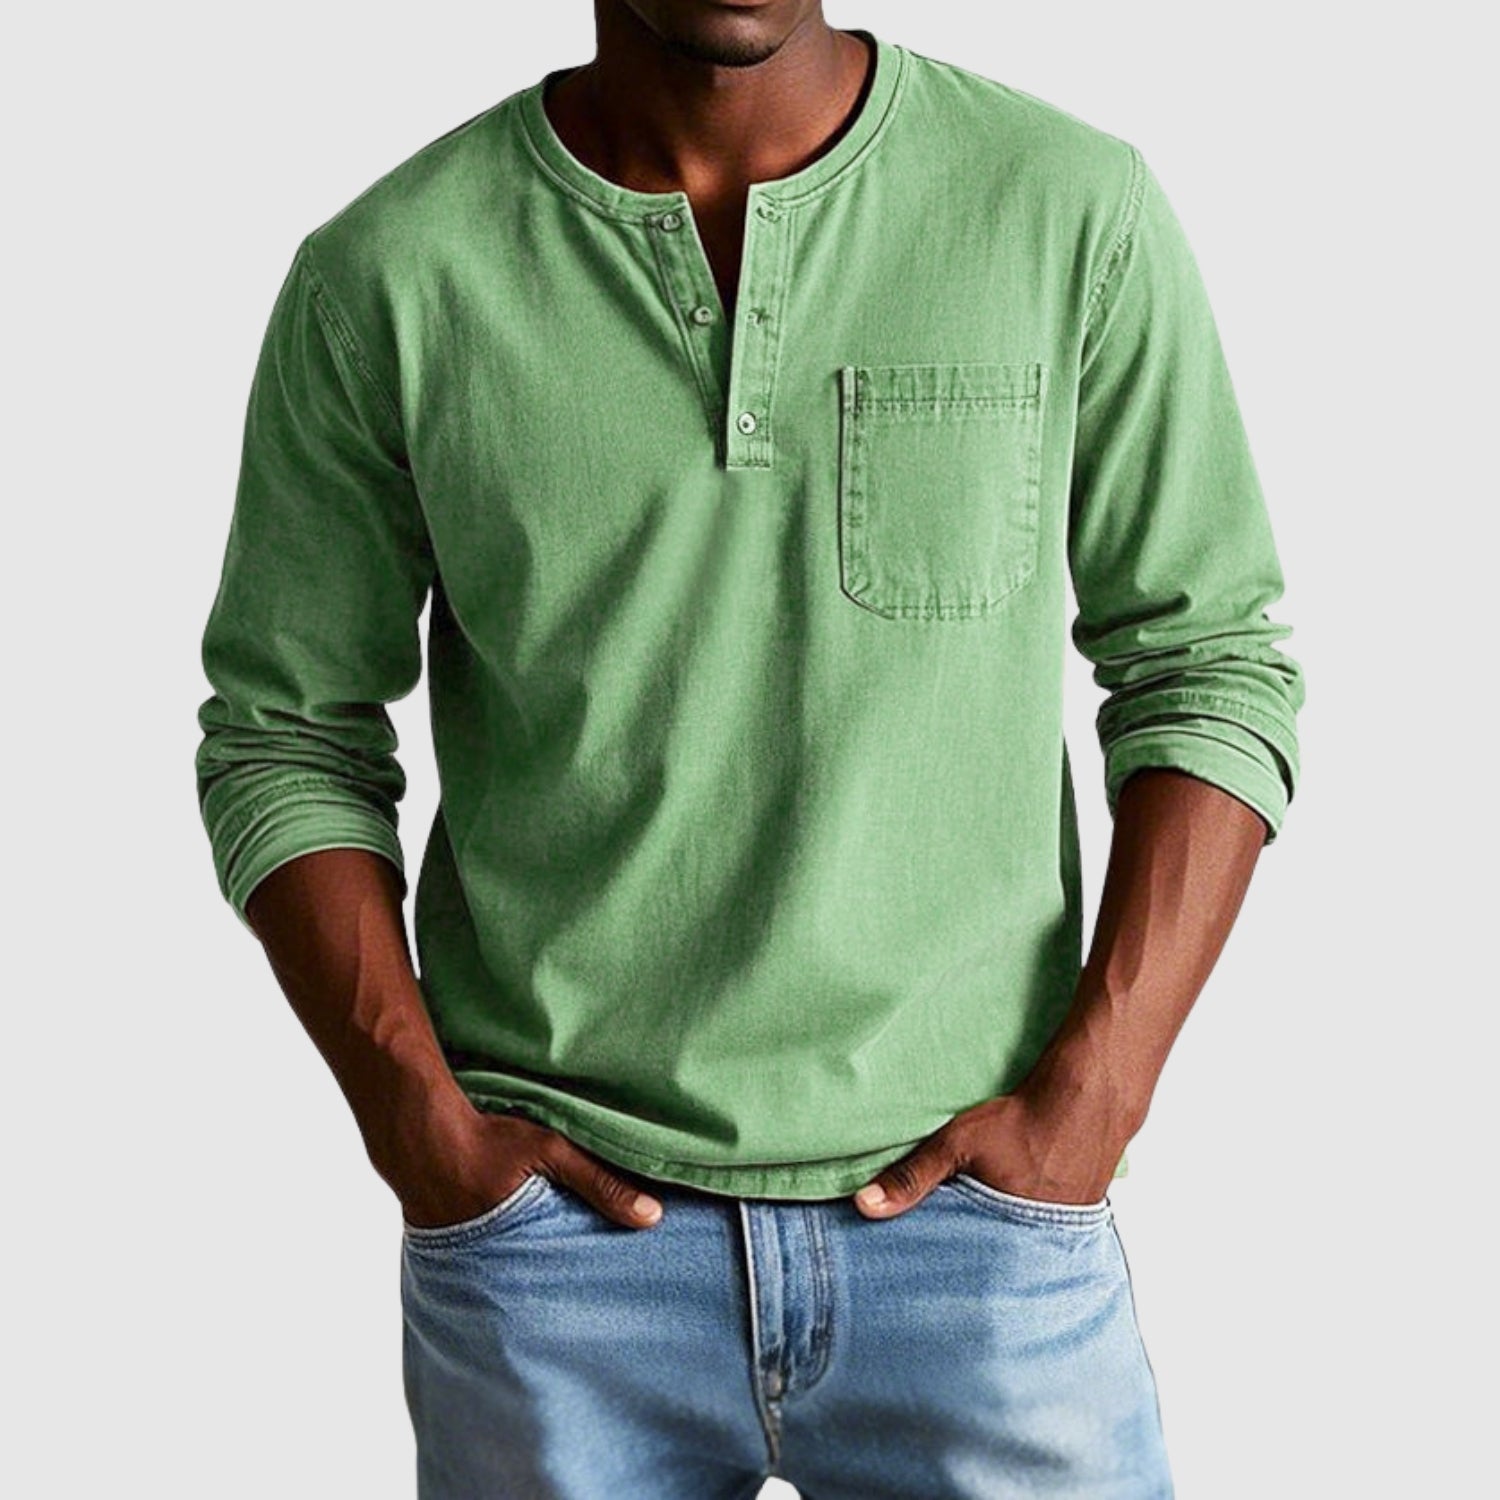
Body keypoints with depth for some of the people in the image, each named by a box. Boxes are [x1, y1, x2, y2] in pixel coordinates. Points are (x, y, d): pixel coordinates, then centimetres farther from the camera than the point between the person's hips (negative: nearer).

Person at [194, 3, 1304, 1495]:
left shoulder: (1073, 207, -3)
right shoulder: (384, 275, -4)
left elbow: (1212, 667, 1)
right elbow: (284, 734, 4)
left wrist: (1092, 1091, -7)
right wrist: (419, 1125, -6)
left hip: (979, 1209, 0)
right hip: (554, 1222, 0)